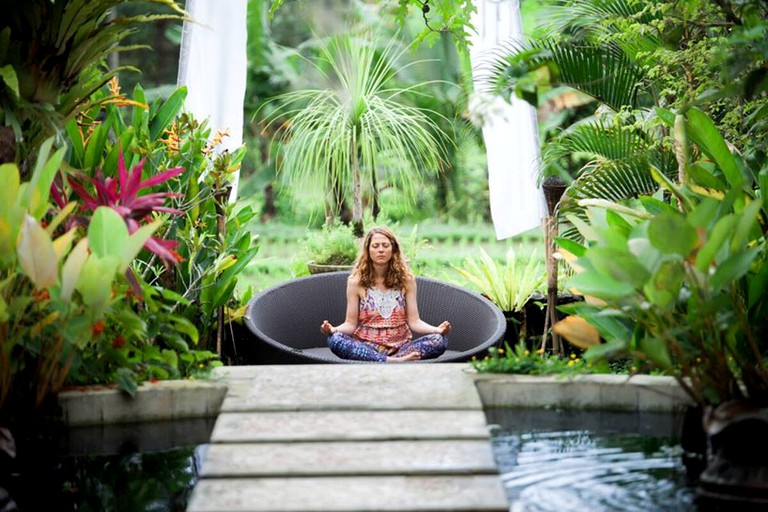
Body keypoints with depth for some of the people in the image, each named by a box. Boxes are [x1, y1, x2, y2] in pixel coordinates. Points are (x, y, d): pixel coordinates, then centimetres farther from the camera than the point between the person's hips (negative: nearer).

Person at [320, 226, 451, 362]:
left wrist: (437, 330, -18)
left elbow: (414, 321, 2)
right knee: (335, 339, -33)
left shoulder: (406, 279, 5)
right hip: (366, 347, -1)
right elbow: (351, 324, 1)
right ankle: (396, 362, -38)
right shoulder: (356, 282, 2)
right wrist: (333, 329, -23)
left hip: (400, 347, 1)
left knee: (439, 340, -25)